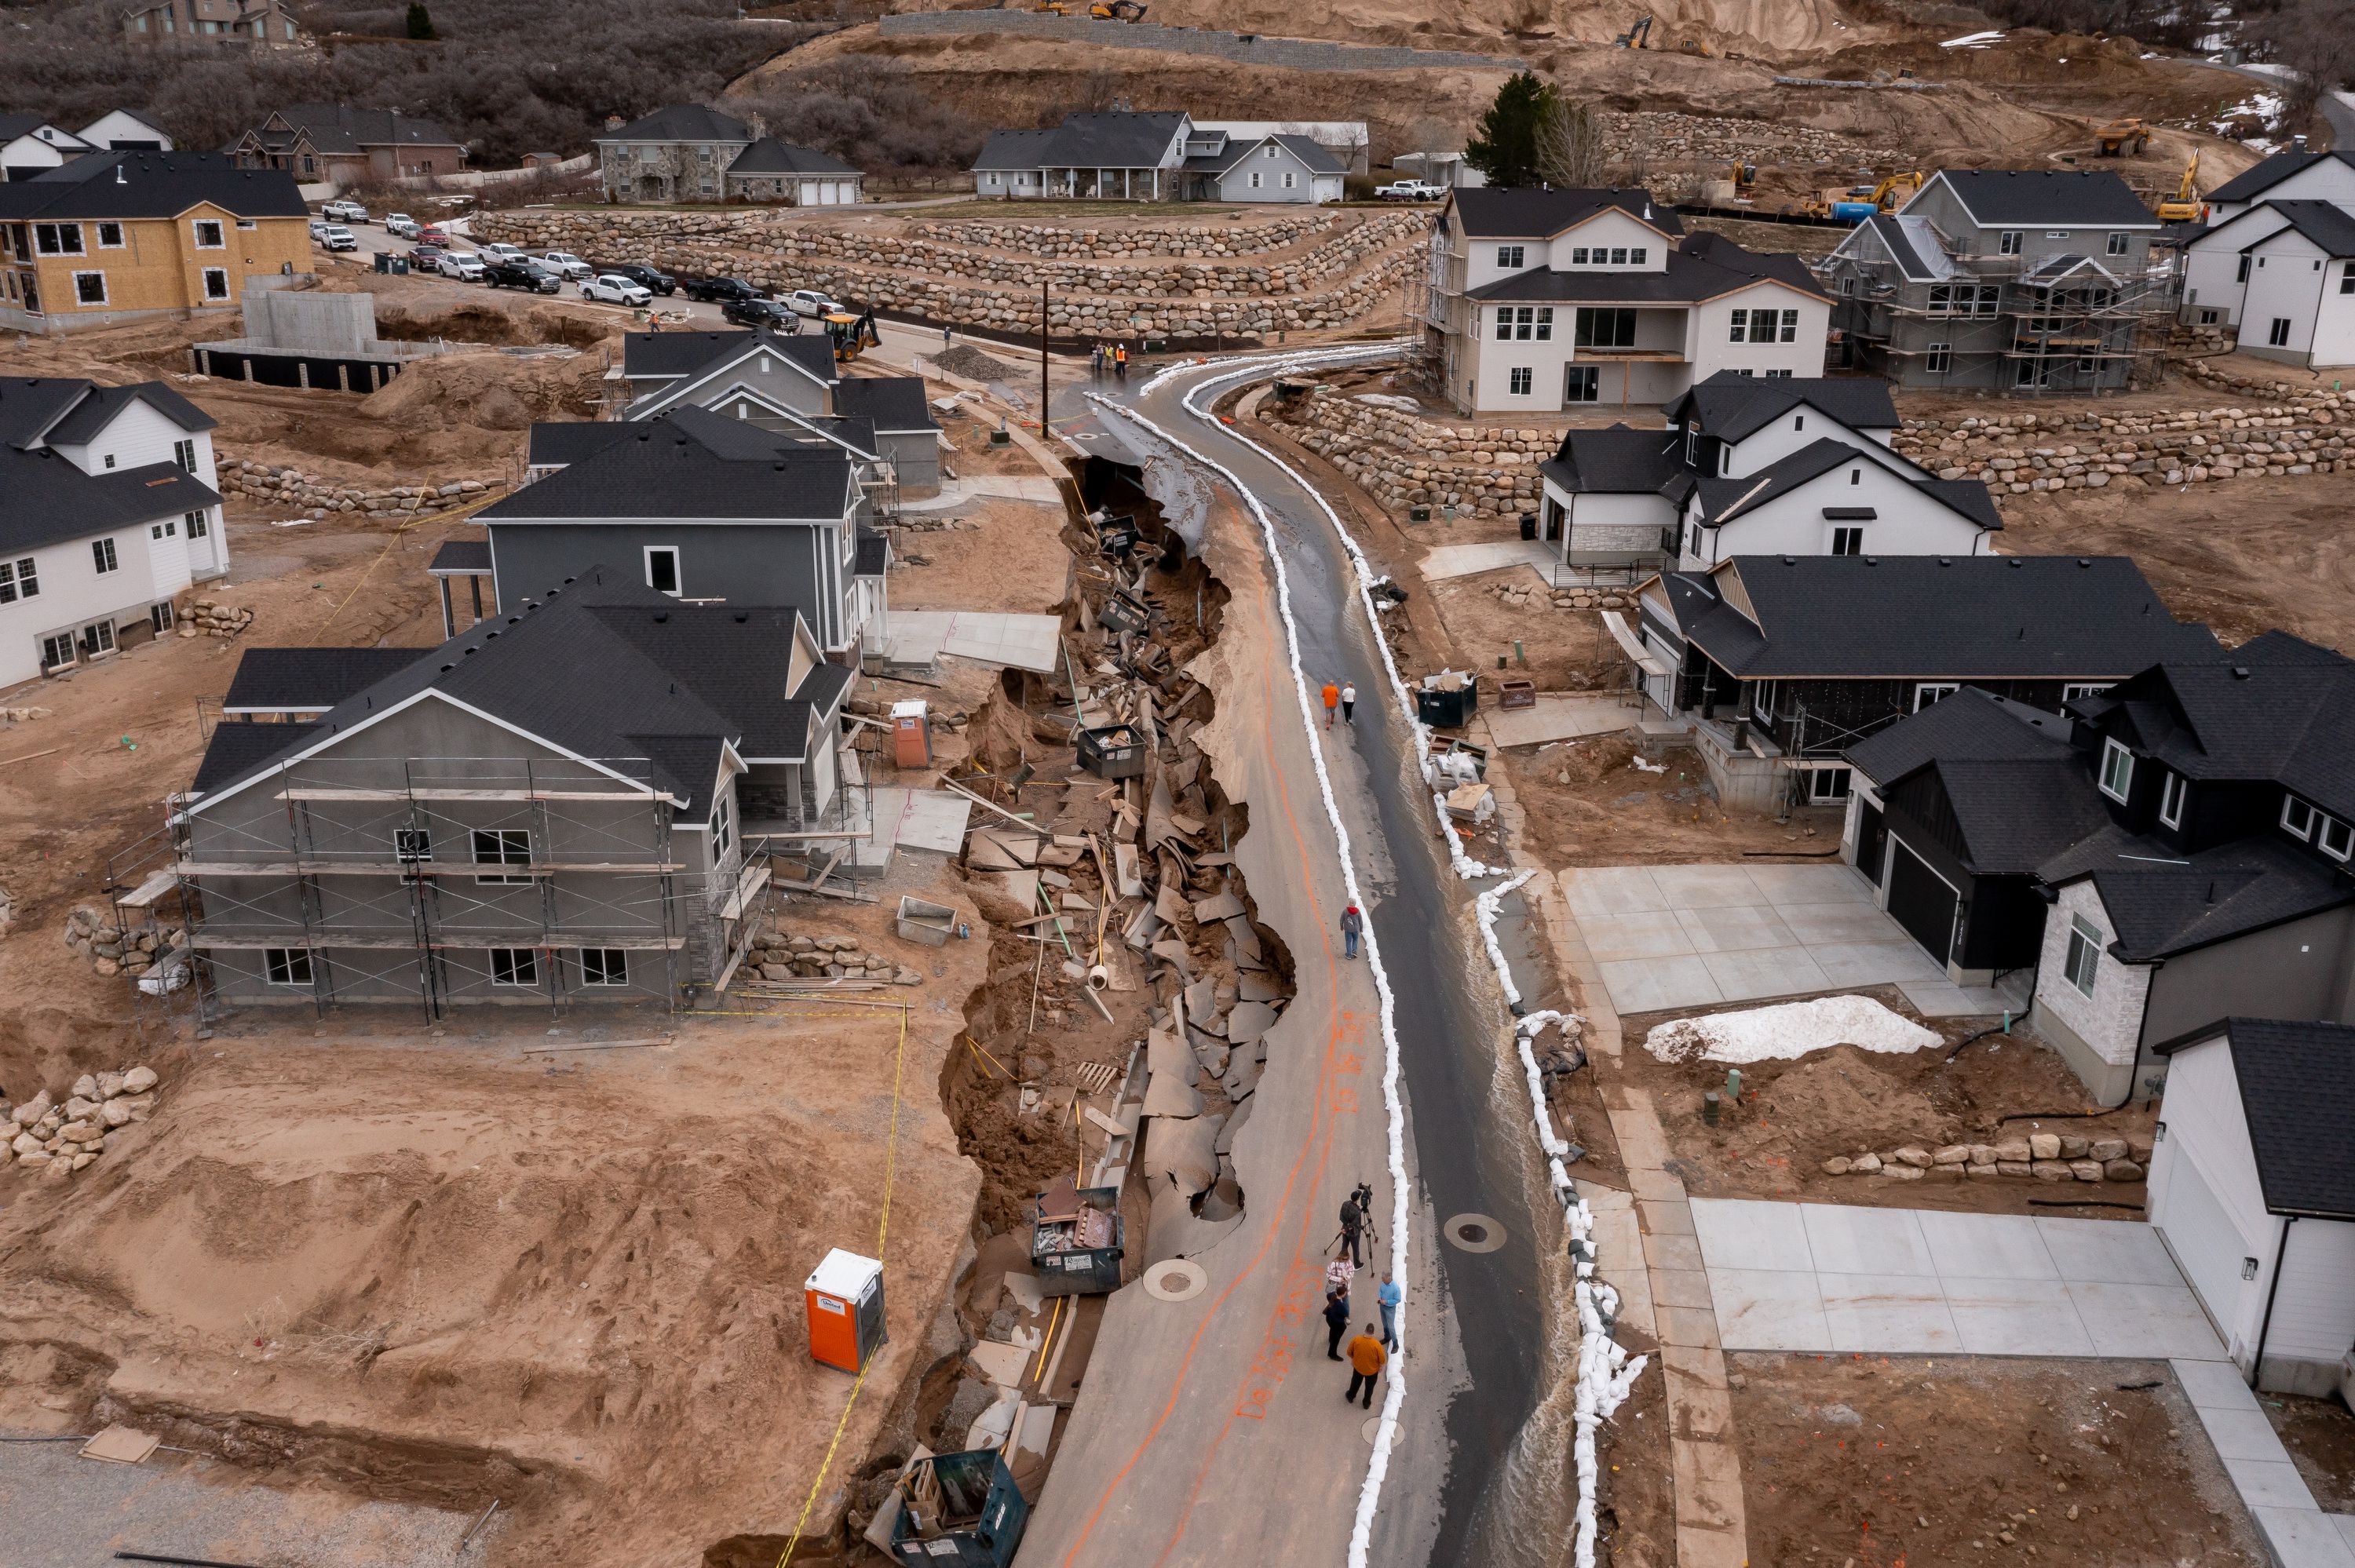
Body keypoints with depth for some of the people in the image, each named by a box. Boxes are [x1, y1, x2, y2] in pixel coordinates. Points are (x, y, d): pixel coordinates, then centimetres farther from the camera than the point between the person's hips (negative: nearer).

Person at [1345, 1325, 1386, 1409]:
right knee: (1369, 1387, 26)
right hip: (1372, 1370, -2)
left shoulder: (1356, 1340, -26)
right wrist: (1381, 1366, 3)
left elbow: (1349, 1352, -8)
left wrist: (1353, 1359, 13)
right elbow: (1382, 1359, -19)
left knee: (1355, 1383, 32)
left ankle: (1350, 1397, 54)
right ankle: (1367, 1404, 45)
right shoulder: (1376, 1344, -33)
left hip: (1358, 1367, 2)